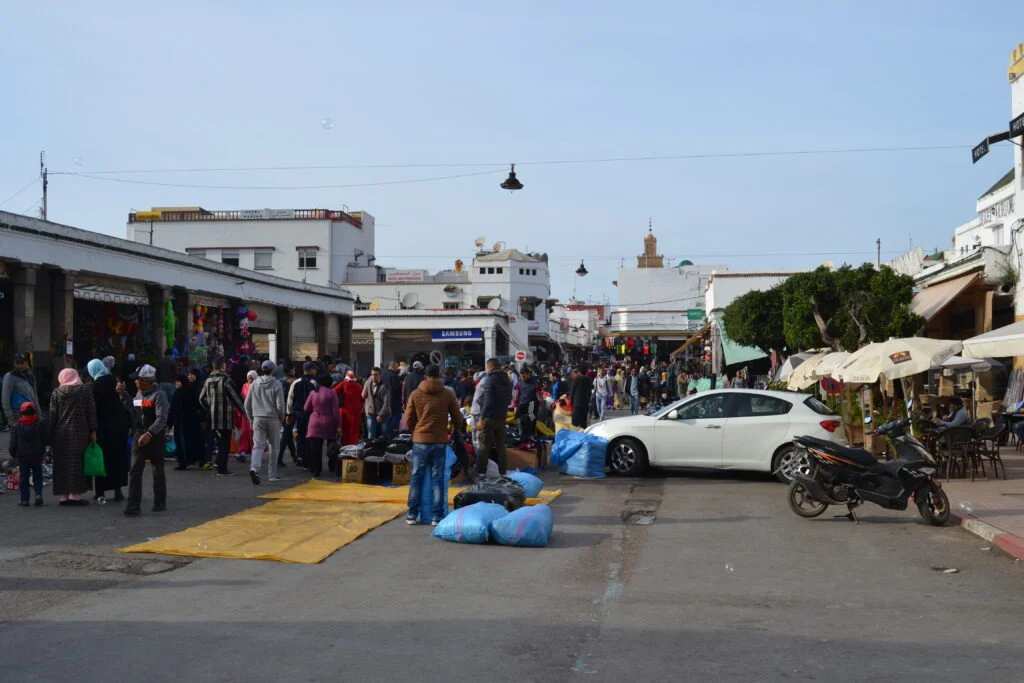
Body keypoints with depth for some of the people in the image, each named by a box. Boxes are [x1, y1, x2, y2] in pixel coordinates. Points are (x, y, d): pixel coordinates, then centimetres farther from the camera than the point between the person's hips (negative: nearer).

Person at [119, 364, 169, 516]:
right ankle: (133, 506, -7)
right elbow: (133, 410, 23)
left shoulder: (158, 395, -13)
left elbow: (161, 419, -22)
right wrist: (123, 395, 18)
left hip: (156, 438, -5)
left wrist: (149, 434, -34)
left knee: (158, 471, 10)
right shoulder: (138, 394, 11)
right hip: (139, 436, 6)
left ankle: (160, 502, 23)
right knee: (135, 471, -6)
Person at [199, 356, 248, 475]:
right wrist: (244, 410, 1)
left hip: (213, 417, 7)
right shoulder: (226, 380, -13)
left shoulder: (208, 381, 9)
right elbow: (236, 397, -11)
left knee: (220, 441, 17)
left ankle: (220, 465, 17)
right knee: (225, 443, -1)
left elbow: (202, 398, 16)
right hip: (225, 416, -7)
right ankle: (222, 468, -2)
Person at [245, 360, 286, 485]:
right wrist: (281, 418, 6)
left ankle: (254, 468, -26)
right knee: (274, 447, 11)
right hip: (273, 419, -2)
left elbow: (247, 403, 8)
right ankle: (272, 475, 15)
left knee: (258, 446, -1)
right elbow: (280, 405, -10)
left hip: (258, 418, 2)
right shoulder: (276, 384, -6)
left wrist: (251, 418, 19)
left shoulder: (255, 383, 5)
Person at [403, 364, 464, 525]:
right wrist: (456, 428, 29)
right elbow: (458, 420, 6)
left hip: (420, 441, 0)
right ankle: (436, 516, 5)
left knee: (416, 477, 9)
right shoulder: (448, 395, -1)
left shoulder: (416, 394, -1)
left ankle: (412, 515, 11)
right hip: (440, 442, 0)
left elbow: (408, 420, 3)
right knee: (437, 478, 5)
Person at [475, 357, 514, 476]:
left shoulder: (491, 380, -14)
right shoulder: (507, 381, 12)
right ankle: (503, 471, 13)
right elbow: (509, 398, 19)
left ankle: (481, 471, -3)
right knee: (501, 445, 11)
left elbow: (488, 401, -20)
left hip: (490, 417, -7)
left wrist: (481, 419, -19)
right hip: (502, 417, 7)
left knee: (484, 445, -3)